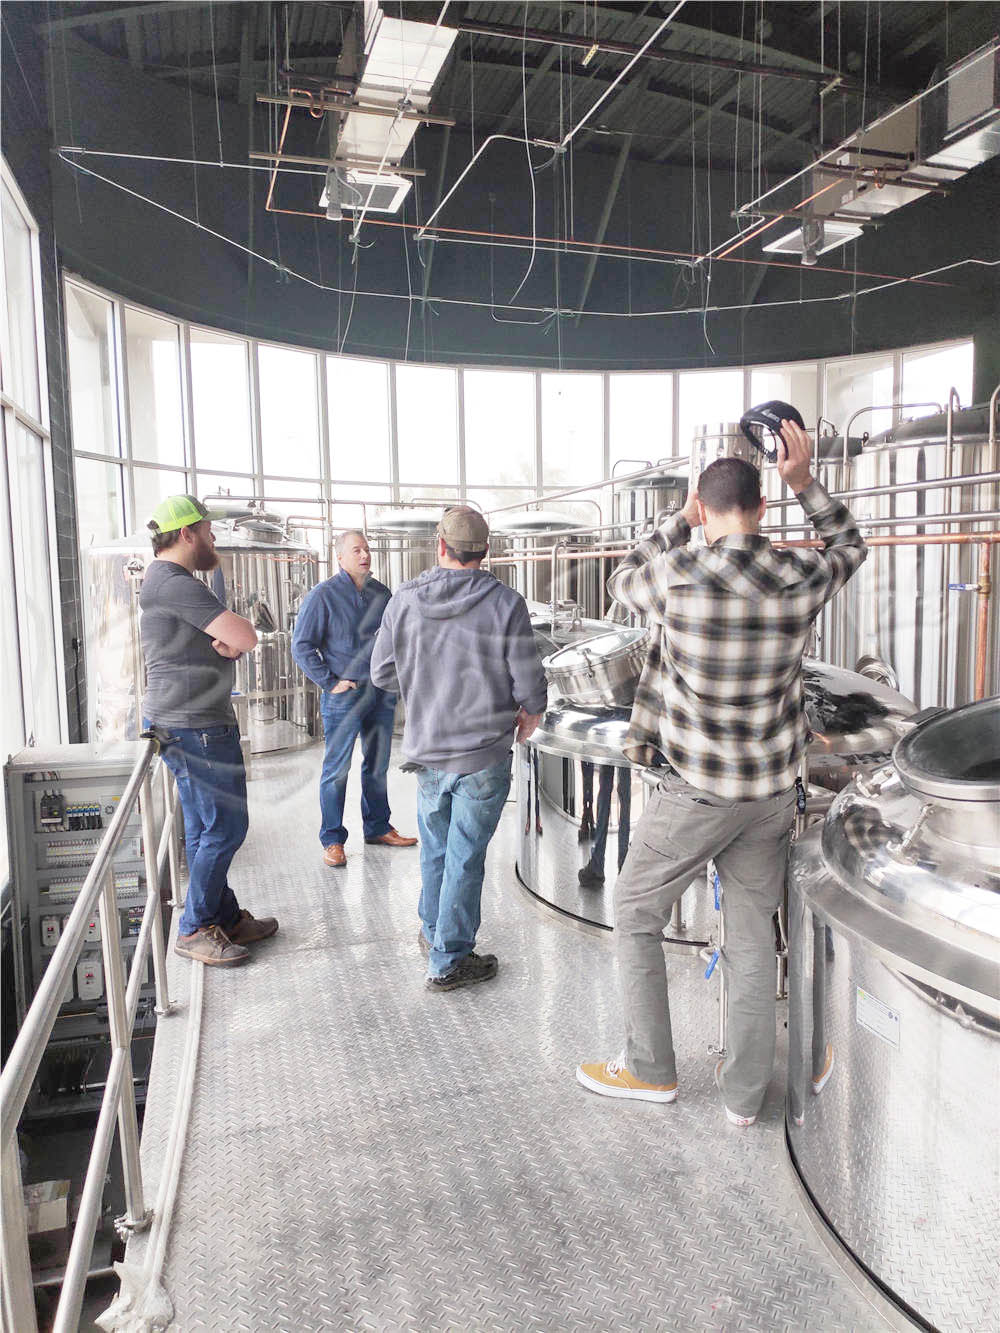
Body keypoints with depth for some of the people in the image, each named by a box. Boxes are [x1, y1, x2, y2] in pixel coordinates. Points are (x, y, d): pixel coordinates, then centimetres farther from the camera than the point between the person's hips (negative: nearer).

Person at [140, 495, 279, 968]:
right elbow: (247, 636, -23)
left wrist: (227, 641, -8)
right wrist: (235, 635, -1)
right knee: (224, 827, -2)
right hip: (195, 728, -11)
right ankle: (194, 929, 10)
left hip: (190, 723, 11)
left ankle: (226, 918, 27)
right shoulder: (176, 584, -18)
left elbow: (234, 639, 15)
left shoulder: (163, 580, 18)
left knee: (205, 829, 16)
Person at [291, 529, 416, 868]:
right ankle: (332, 840, 10)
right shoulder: (323, 595, -8)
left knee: (378, 765, 15)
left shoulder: (381, 593, 9)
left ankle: (377, 827, 30)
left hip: (381, 693, 6)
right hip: (344, 696, -5)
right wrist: (330, 683, -12)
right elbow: (302, 645, -8)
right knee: (337, 769, -1)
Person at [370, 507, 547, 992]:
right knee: (465, 858, 7)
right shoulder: (505, 604, -13)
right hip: (485, 755, -3)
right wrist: (529, 715, 12)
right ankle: (448, 960, 19)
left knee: (435, 850, 22)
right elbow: (530, 684, -10)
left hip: (427, 751, 3)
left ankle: (433, 932, 41)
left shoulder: (404, 600, -5)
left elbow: (382, 673, 3)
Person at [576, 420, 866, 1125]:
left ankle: (651, 1068, 27)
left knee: (635, 915, 15)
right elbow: (851, 544, 17)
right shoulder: (802, 577, -7)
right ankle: (745, 1091, 29)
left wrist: (682, 518, 14)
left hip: (698, 790, -4)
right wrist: (805, 481, 13)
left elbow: (623, 580, 8)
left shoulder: (676, 576, -16)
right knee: (753, 932, 16)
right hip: (774, 789, 4)